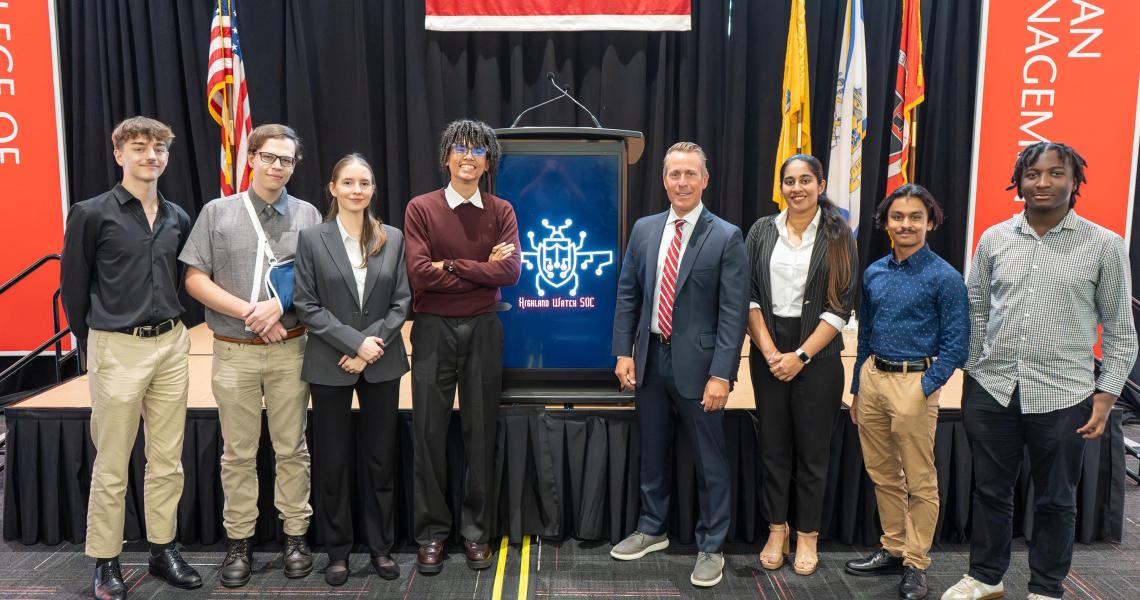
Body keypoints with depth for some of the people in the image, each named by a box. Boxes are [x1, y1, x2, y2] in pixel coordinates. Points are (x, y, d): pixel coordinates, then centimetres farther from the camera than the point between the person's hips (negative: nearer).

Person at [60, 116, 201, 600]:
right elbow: (73, 287, 0)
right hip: (118, 350, -4)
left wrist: (172, 329, 12)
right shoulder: (92, 214, -5)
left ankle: (163, 551, 23)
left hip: (172, 346, 5)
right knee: (111, 465, 4)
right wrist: (92, 346, 4)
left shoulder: (177, 218, 8)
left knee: (167, 460, 10)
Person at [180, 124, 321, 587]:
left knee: (291, 448, 8)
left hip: (290, 349, 0)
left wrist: (280, 305, -13)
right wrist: (249, 312, -10)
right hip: (234, 352, 0)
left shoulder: (307, 215, 5)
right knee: (238, 452, 7)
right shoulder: (217, 213, 3)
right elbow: (195, 279, 0)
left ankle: (296, 535, 19)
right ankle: (238, 542, 19)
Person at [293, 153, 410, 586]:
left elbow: (402, 302, 1)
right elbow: (307, 306, -6)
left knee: (380, 458, 9)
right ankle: (337, 551, 22)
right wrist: (355, 342, -15)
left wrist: (371, 346, -11)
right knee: (333, 460, 7)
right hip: (331, 365, -1)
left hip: (382, 365, 1)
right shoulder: (312, 239, -2)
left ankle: (381, 547, 23)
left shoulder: (393, 238, 3)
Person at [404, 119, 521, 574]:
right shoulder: (420, 208, -1)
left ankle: (476, 530, 22)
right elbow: (419, 273, -13)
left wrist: (450, 266, -13)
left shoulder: (501, 211, 4)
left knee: (480, 432, 8)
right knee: (429, 432, 5)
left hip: (483, 329, 1)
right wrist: (481, 270, -10)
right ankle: (431, 532, 19)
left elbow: (511, 272, -10)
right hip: (433, 329, -1)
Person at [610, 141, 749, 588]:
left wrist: (721, 374, -17)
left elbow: (734, 313, -12)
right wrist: (624, 353, 1)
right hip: (649, 359, 4)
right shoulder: (644, 229, 5)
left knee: (710, 461, 7)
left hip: (697, 363, -4)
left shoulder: (726, 237, -8)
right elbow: (627, 295, 8)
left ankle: (711, 548, 23)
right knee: (652, 453, 18)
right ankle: (652, 530, 36)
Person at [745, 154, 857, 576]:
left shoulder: (838, 235, -1)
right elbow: (750, 295, 1)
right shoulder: (763, 230, 4)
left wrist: (800, 356, -12)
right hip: (768, 352, 2)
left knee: (812, 449, 7)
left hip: (817, 355, -2)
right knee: (773, 445, 9)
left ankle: (807, 535, 22)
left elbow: (841, 306, -5)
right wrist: (770, 351, -10)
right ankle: (776, 530, 23)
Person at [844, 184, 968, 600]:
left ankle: (916, 564, 17)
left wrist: (923, 390, -15)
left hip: (914, 383, -6)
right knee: (883, 475, 15)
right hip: (872, 378, 6)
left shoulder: (944, 278, -8)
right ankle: (892, 550, 30)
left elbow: (956, 344, -8)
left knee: (920, 482, 5)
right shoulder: (874, 273, 8)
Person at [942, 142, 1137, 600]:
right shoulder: (994, 239, 5)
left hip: (1063, 397, -2)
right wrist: (972, 372, 8)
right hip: (992, 391, 2)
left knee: (1055, 500, 12)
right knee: (990, 491, 14)